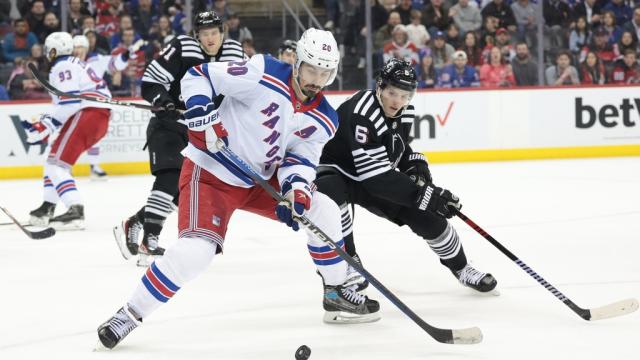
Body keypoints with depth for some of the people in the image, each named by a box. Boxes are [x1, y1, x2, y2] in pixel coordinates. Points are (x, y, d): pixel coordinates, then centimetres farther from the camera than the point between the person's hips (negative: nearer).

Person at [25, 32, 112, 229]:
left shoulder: (62, 67, -4)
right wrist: (43, 126, 21)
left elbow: (69, 102, -18)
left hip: (86, 114, -10)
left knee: (57, 162, -15)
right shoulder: (75, 65, 28)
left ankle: (75, 210, -32)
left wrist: (46, 126, -18)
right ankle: (47, 209, 27)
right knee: (55, 158, 23)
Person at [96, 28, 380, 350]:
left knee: (322, 210, 2)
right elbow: (198, 76, -16)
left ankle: (336, 291, 21)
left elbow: (300, 157, -2)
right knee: (195, 250, -25)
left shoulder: (323, 119, 0)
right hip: (210, 173, -7)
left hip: (260, 179, 7)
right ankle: (131, 314, -13)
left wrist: (296, 187, -22)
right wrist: (201, 110, -30)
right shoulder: (263, 73, -20)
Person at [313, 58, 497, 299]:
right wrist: (423, 194, -37)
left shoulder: (404, 112, -7)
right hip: (336, 170, -7)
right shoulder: (361, 114, -34)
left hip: (376, 179, 7)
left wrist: (415, 164, -7)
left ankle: (460, 268, 24)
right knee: (330, 192, -41)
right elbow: (375, 175, -37)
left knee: (426, 216, -1)